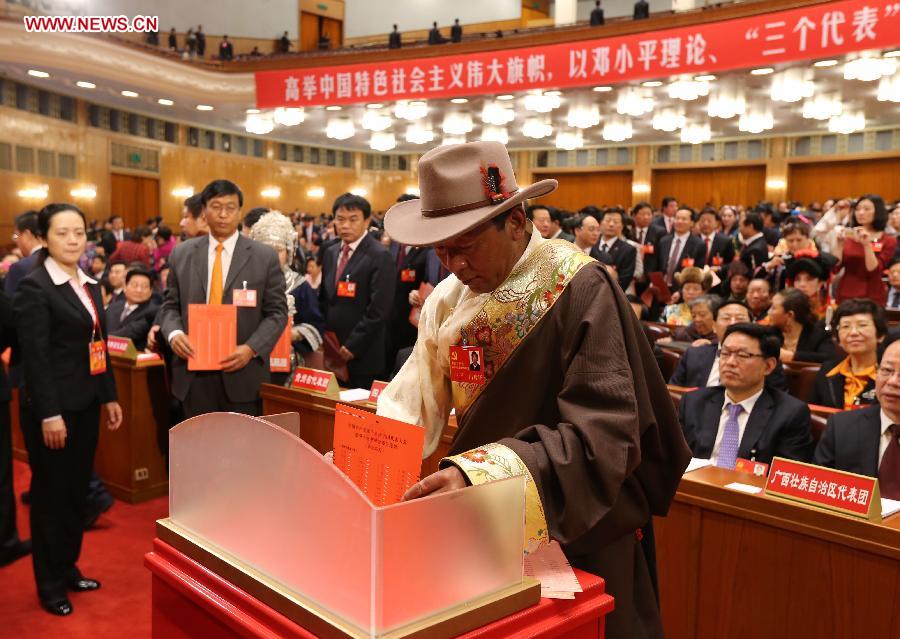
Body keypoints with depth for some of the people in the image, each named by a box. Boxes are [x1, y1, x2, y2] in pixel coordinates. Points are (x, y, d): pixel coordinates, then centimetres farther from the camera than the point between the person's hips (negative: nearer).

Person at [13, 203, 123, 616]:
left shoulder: (88, 284, 10)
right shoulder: (34, 286, -13)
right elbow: (35, 356, -17)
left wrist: (109, 397, 13)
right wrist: (49, 414, -20)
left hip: (85, 404, 7)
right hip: (52, 407, -7)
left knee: (77, 492, 15)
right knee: (51, 495, 6)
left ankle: (69, 569, 31)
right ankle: (51, 585, 20)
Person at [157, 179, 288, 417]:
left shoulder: (265, 256, 0)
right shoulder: (181, 254, 8)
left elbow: (277, 312, -1)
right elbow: (170, 305, 12)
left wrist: (251, 349, -15)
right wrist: (174, 333, -10)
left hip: (243, 374, -2)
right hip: (194, 374, 2)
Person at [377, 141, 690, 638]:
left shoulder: (578, 291, -22)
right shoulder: (450, 297, -3)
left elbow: (604, 431, -28)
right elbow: (414, 402, -3)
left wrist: (483, 473, -37)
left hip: (575, 530, -5)